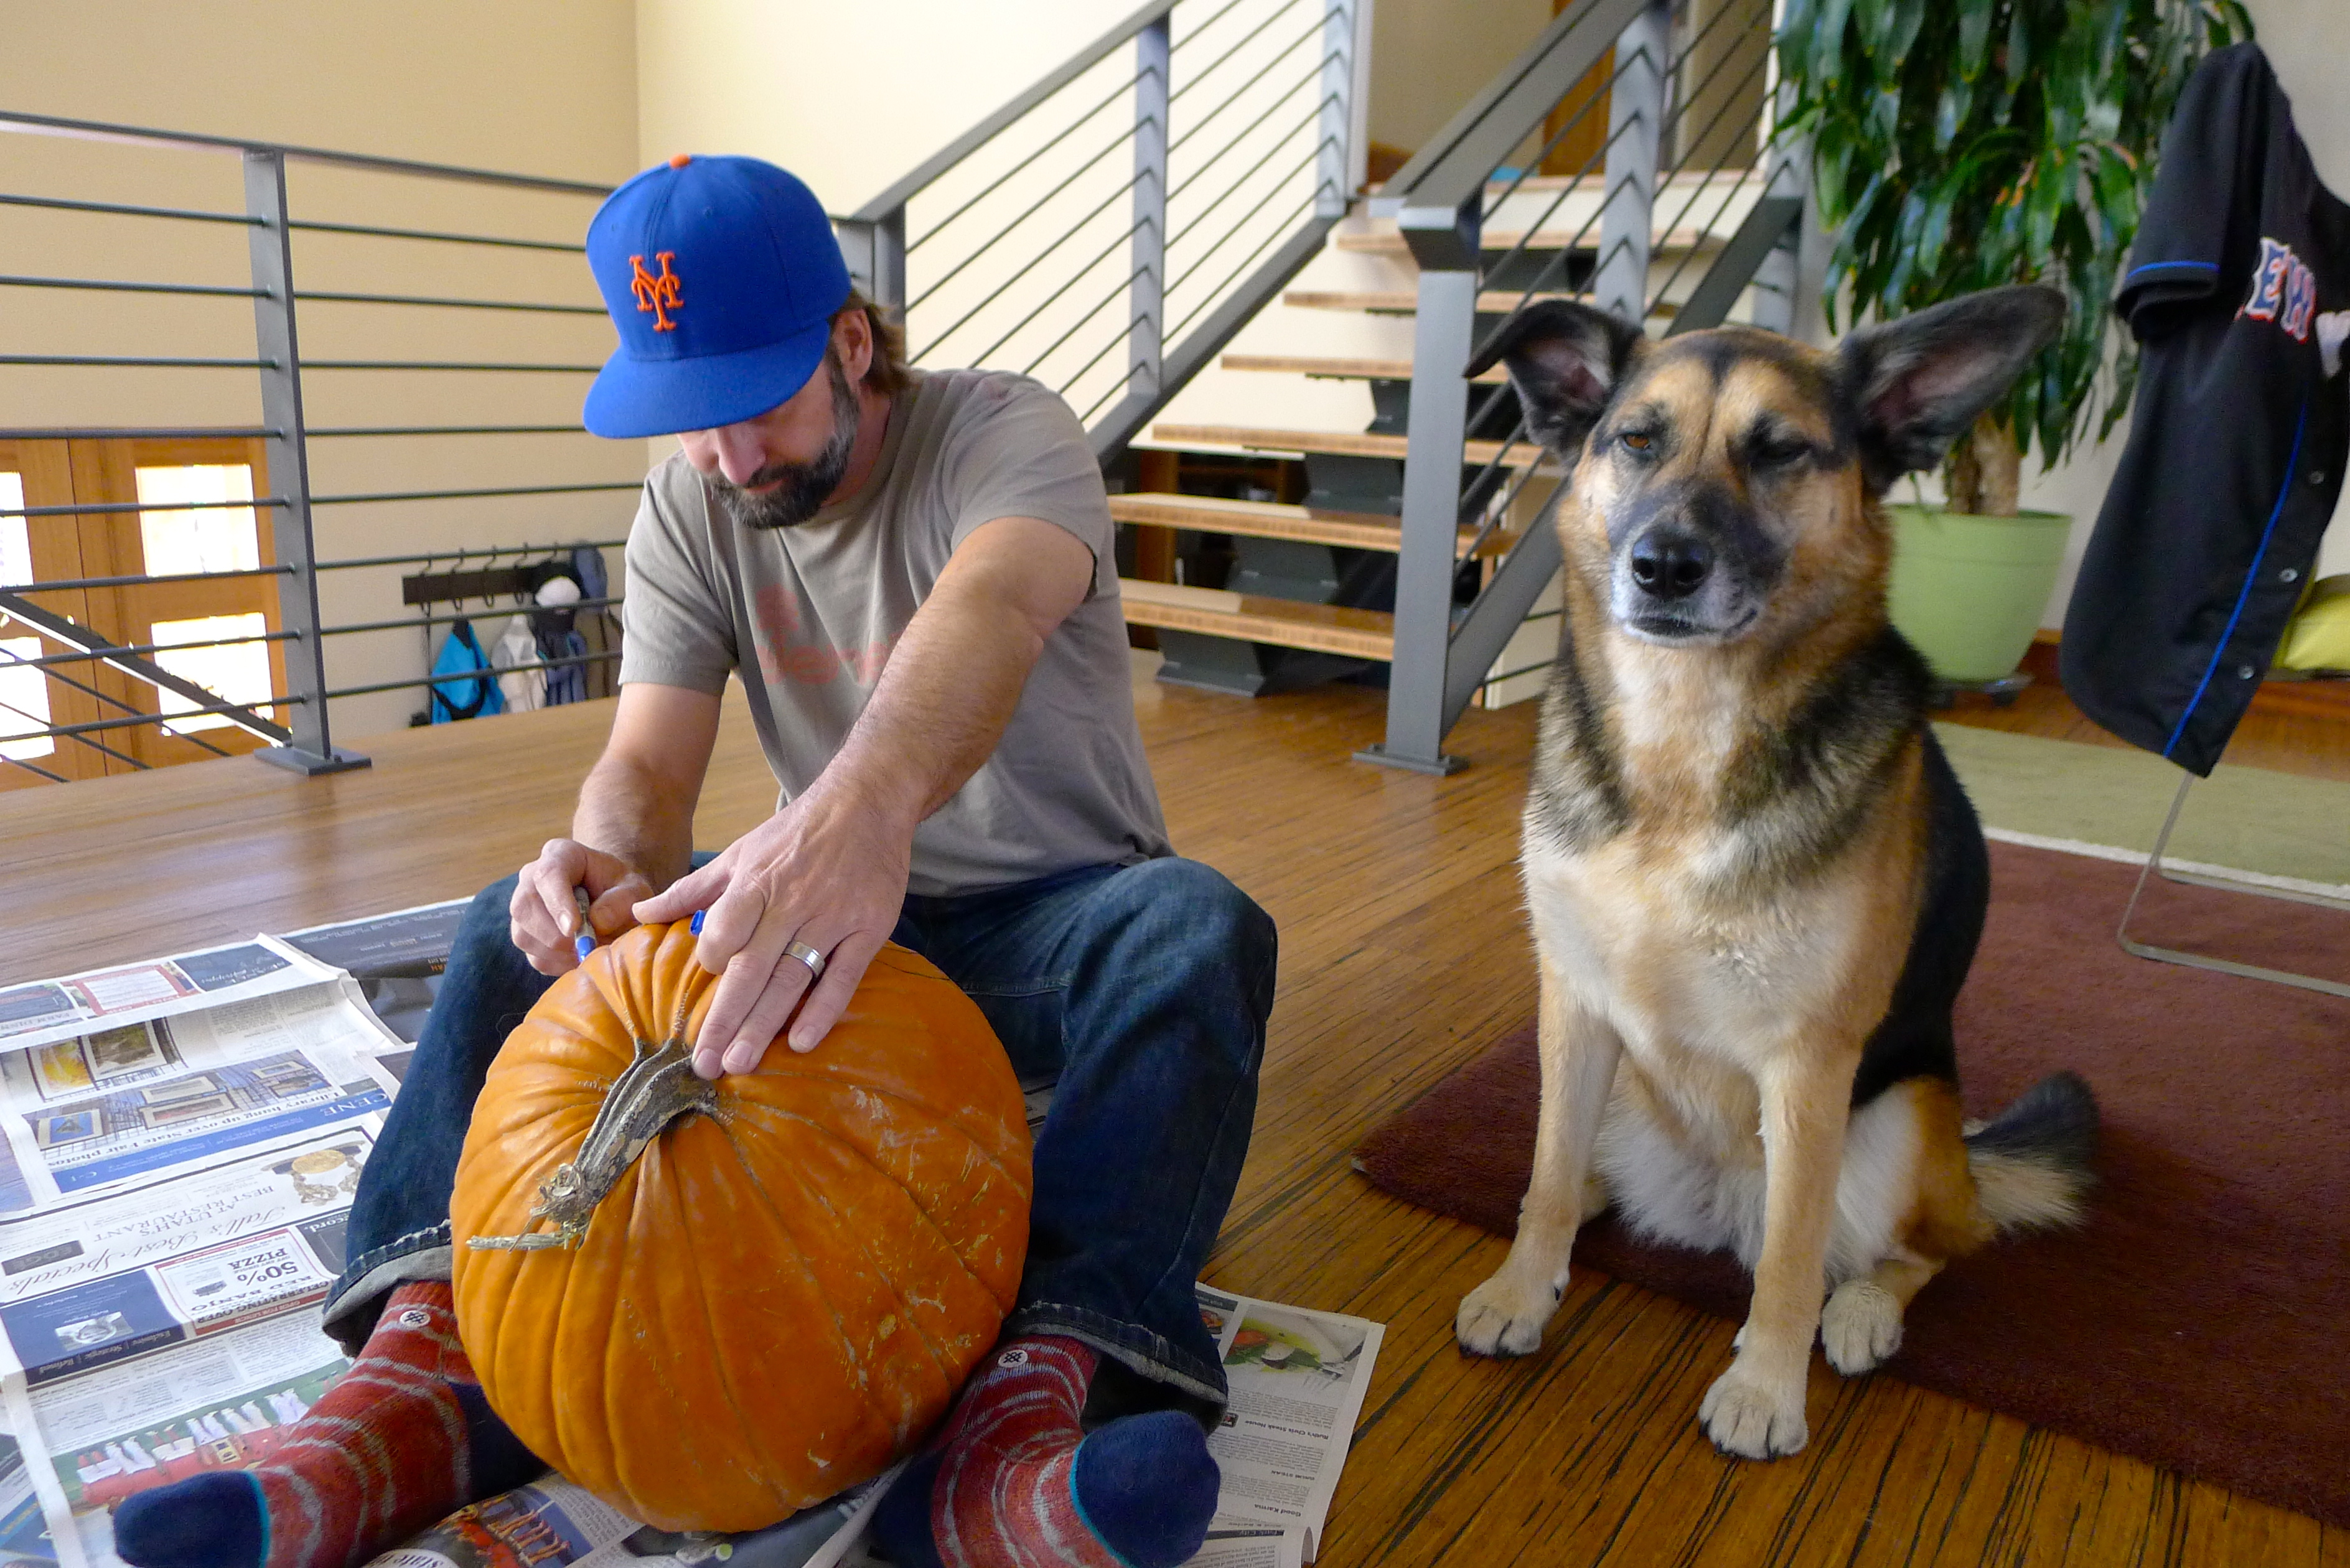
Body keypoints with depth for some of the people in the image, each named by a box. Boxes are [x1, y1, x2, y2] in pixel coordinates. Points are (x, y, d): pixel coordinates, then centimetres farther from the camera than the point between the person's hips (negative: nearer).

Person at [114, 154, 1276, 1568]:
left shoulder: (1005, 433, -16)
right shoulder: (690, 509, 0)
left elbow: (991, 609, -41)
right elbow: (647, 764, -9)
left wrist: (861, 808, -62)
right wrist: (606, 857, -35)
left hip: (1050, 913, -3)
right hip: (831, 913, 4)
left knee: (1199, 931, -36)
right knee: (528, 924, -13)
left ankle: (1036, 1393, -50)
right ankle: (431, 1372, -25)